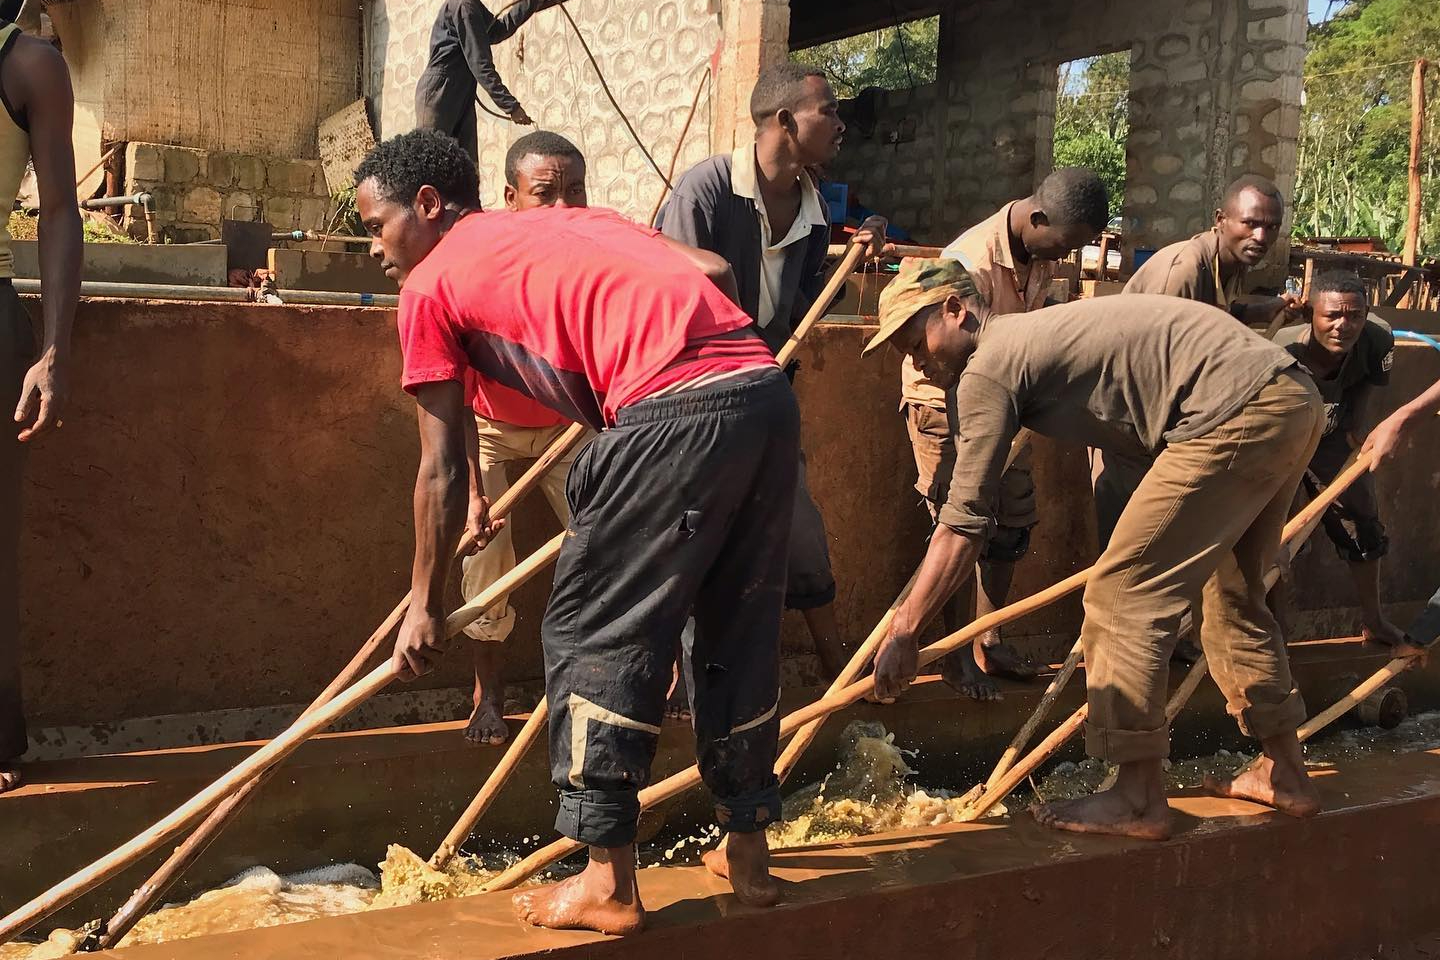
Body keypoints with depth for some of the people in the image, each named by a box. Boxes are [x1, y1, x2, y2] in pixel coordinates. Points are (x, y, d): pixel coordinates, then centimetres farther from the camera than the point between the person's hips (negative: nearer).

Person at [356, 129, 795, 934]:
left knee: (594, 634, 7)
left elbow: (443, 470, 13)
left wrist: (427, 605, 21)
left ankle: (610, 883, 11)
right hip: (767, 388, 8)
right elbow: (715, 271, 20)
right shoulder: (575, 220, 31)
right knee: (742, 629, 19)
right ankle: (749, 853, 31)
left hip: (678, 411, -7)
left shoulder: (431, 283, 13)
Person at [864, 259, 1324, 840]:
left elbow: (963, 527, -8)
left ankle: (1139, 800, 2)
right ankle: (1285, 776, 33)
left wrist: (904, 633, -2)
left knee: (1121, 597, -4)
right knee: (1231, 593, 23)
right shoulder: (1036, 338, 22)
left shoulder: (988, 369, -6)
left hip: (1236, 415, -10)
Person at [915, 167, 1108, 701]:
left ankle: (989, 641, 20)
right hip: (944, 393, -8)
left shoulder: (1044, 252, -5)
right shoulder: (972, 262, -29)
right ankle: (958, 658, 5)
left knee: (1015, 521, 8)